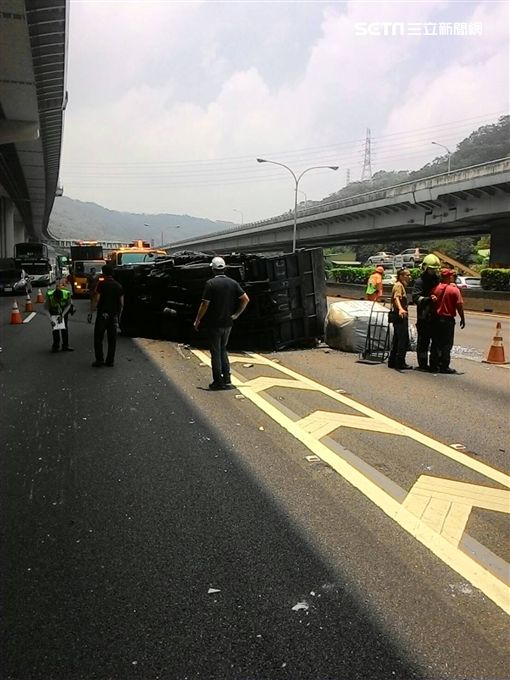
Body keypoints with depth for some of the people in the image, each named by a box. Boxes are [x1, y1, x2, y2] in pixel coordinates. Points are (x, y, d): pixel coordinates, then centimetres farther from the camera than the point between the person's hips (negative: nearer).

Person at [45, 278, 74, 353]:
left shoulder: (67, 293, -34)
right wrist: (51, 319, -29)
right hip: (54, 312, -1)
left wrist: (62, 315, -21)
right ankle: (56, 346, 6)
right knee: (55, 328, -7)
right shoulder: (49, 295, -34)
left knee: (65, 328, 0)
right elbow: (47, 308, -21)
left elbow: (69, 305, -14)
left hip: (64, 310, 1)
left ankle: (65, 346, 8)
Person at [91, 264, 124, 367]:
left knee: (98, 338, 3)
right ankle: (110, 361, 10)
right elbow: (121, 303, 8)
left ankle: (99, 360, 0)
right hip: (114, 315, 4)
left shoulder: (101, 284, -7)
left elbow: (97, 299, -13)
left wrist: (94, 308, -2)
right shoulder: (118, 286, 7)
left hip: (102, 314, -4)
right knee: (112, 339, 8)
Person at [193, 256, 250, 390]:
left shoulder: (211, 283, -13)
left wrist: (197, 321, -4)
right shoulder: (232, 283, 2)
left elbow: (205, 304, -15)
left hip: (214, 324, -5)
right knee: (223, 350, 19)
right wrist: (236, 314, 5)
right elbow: (246, 299, -2)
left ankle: (218, 382, 8)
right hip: (228, 323, 5)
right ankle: (227, 380, 16)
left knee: (216, 352, 4)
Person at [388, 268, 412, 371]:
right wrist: (400, 309, -47)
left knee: (397, 339, 13)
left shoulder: (402, 285, 18)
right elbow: (396, 298, -30)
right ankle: (400, 363, -7)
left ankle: (392, 361, 19)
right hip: (400, 316, -11)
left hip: (400, 315, 11)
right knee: (403, 340, -9)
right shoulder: (399, 285, -12)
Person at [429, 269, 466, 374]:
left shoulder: (435, 288, 2)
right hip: (448, 319, -4)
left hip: (436, 318, 4)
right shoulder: (454, 289, -10)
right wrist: (462, 318, 0)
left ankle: (434, 365, 15)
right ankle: (444, 367, 3)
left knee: (435, 343, 11)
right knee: (446, 344, 2)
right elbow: (459, 305, -10)